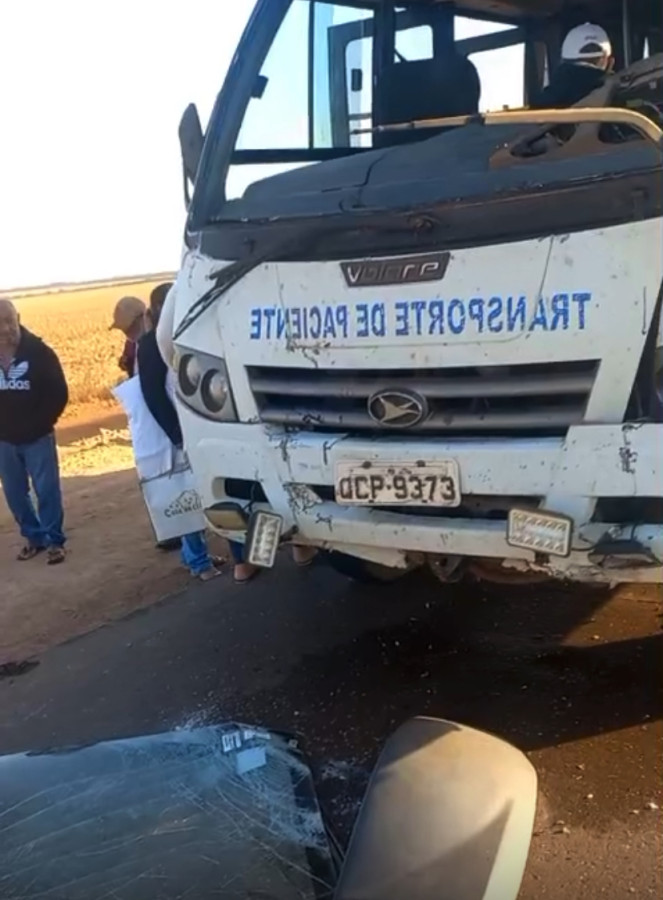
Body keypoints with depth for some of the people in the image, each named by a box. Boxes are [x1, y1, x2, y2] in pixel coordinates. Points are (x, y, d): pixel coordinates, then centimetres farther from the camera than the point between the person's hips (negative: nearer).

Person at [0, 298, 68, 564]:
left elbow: (59, 393, -8)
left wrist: (41, 423, -12)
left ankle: (54, 540, 12)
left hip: (37, 437, -3)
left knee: (47, 490, 0)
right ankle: (34, 536, 25)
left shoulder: (39, 351, -12)